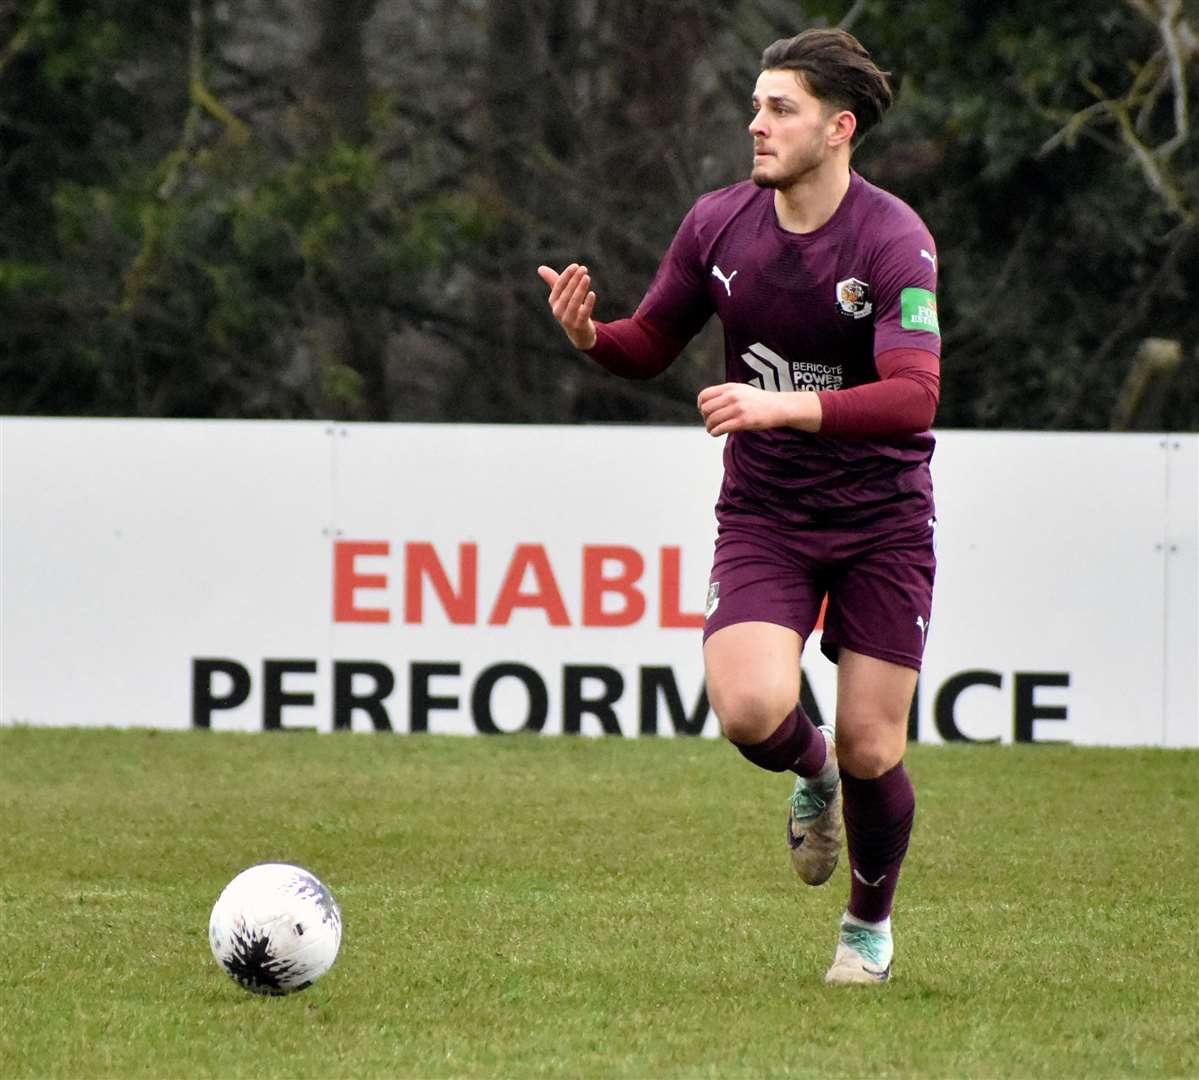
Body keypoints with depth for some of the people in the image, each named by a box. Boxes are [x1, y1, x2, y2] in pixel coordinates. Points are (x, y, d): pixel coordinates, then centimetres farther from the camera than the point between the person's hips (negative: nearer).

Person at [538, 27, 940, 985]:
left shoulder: (895, 240, -17)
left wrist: (783, 407, -39)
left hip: (882, 519, -2)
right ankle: (812, 772, 17)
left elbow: (913, 398, -27)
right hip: (763, 515, 2)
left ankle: (870, 924, 28)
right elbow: (651, 346, 11)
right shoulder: (718, 223, -2)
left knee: (872, 752, -2)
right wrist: (588, 334, -12)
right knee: (751, 712, -21)